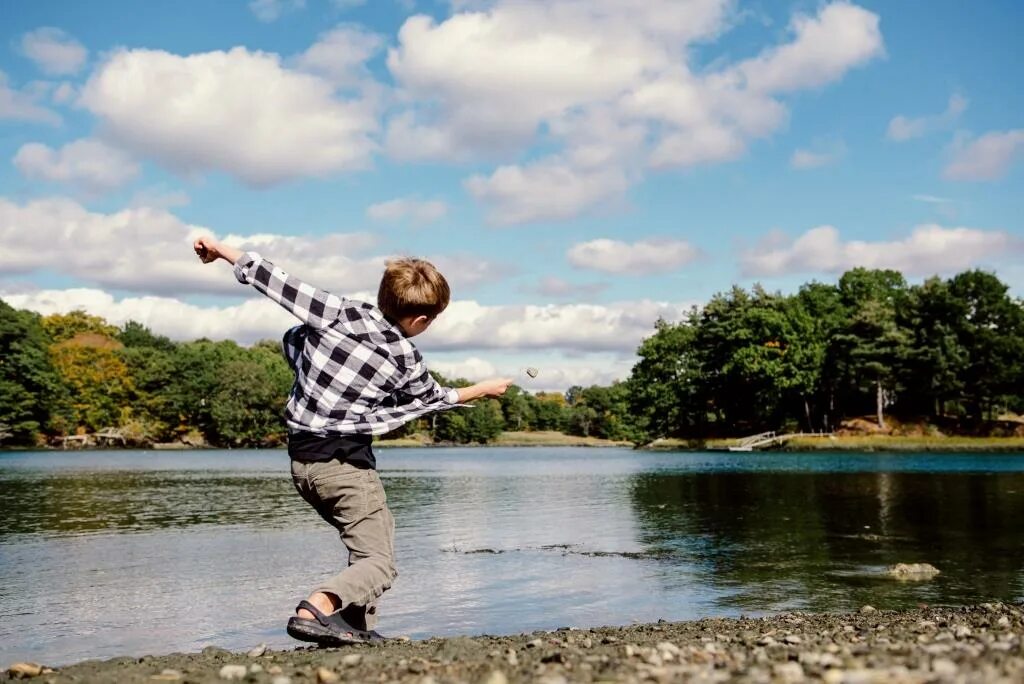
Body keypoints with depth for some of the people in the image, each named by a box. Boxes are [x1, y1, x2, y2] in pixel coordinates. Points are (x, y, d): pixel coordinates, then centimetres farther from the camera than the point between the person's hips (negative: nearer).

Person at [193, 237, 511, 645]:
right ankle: (315, 609, -33)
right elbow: (435, 398, 16)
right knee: (379, 564, -6)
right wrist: (485, 389, 33)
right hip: (345, 462, -6)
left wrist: (220, 250, 13)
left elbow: (275, 280, 0)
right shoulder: (406, 360, -4)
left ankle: (359, 627, 21)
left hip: (301, 459, 6)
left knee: (369, 540, 24)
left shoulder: (338, 312, -3)